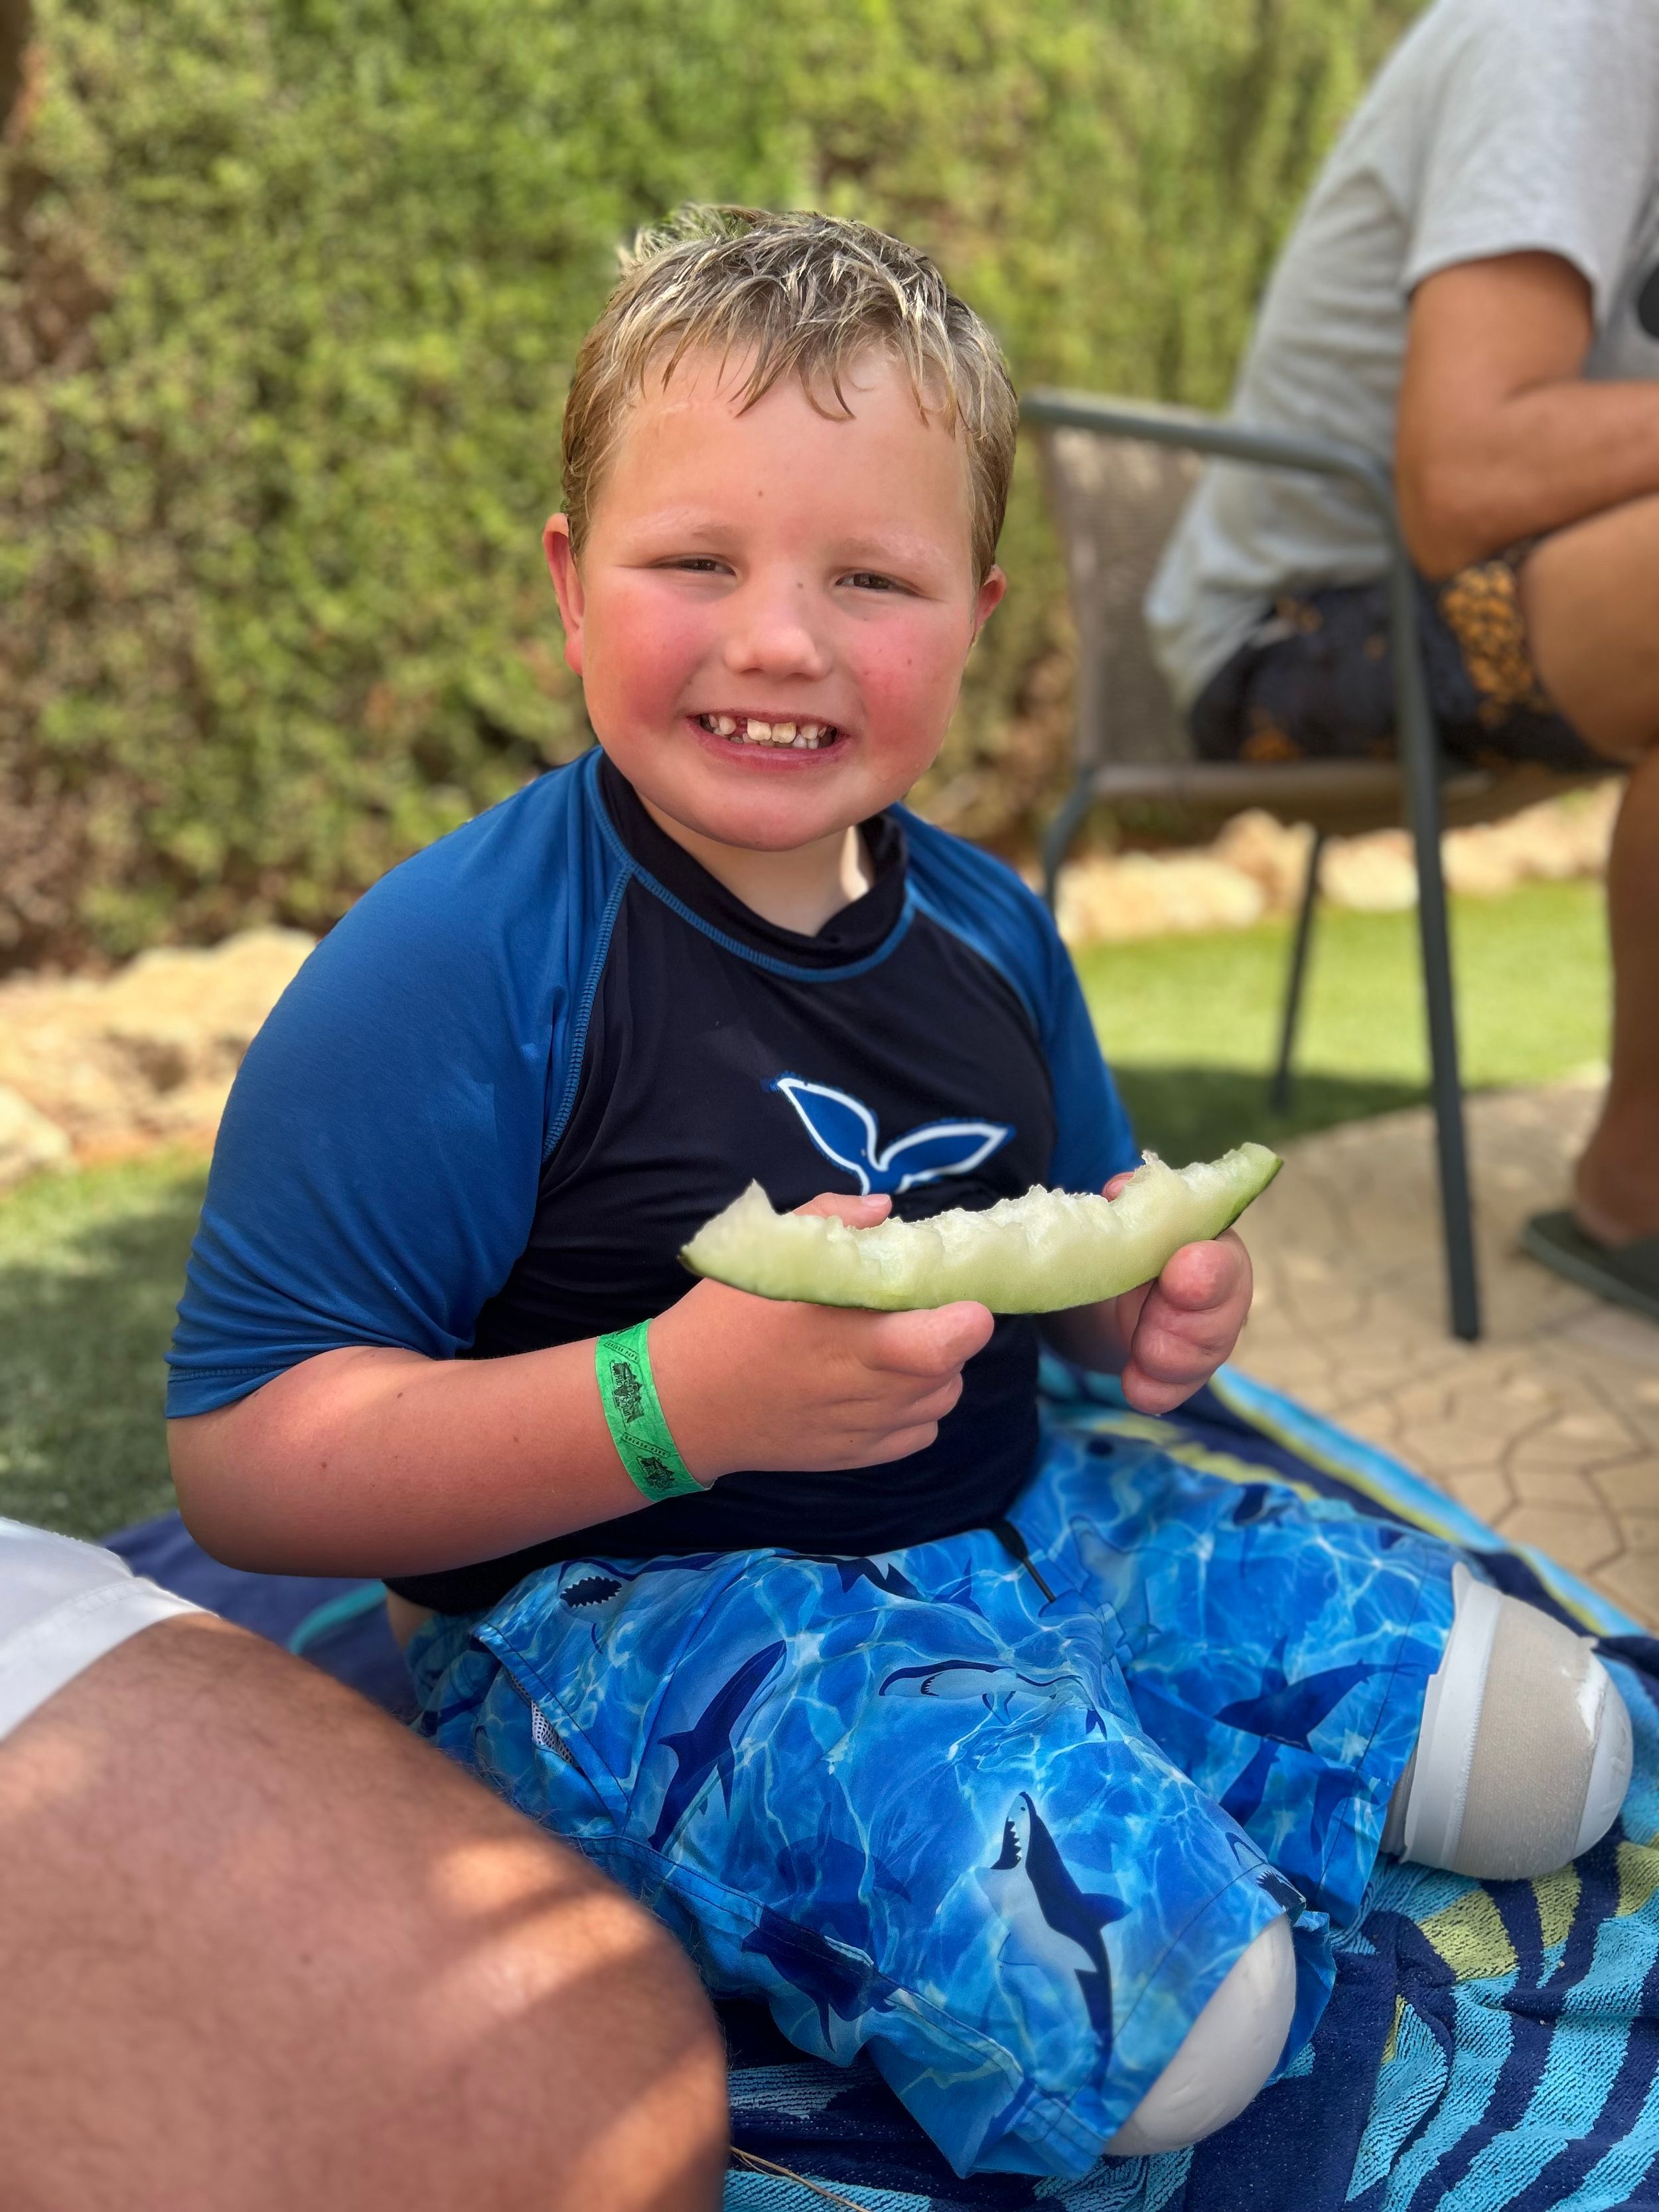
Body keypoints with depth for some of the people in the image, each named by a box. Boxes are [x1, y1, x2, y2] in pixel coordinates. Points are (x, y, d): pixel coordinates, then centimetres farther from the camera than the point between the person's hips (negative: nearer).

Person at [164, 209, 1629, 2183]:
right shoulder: (452, 969, -19)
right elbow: (245, 1464, -20)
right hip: (611, 1612, -7)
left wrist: (1147, 1309, -6)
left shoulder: (984, 925, 3)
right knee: (1154, 1994, -30)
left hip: (1002, 1520, 8)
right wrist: (679, 1404, -33)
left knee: (1551, 1745, 9)